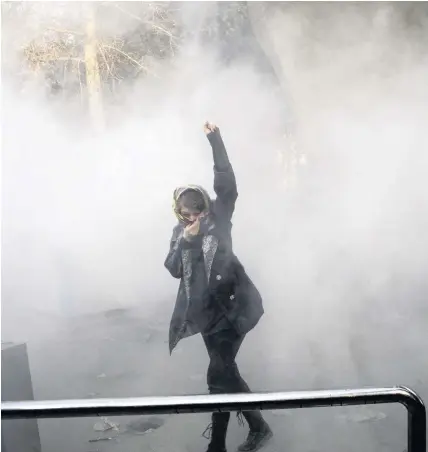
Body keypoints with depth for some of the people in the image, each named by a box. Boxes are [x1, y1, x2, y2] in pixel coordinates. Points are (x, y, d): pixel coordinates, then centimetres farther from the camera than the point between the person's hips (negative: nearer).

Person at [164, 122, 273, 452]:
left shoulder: (218, 219, -2)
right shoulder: (180, 232, 11)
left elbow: (227, 183, -15)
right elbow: (173, 269, 1)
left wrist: (215, 140, -19)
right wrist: (186, 239, -14)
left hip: (233, 306, -6)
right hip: (207, 311, 6)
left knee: (219, 376, -8)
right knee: (226, 372, 12)